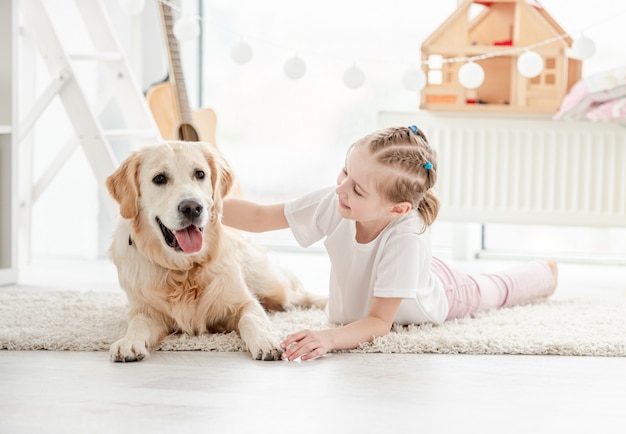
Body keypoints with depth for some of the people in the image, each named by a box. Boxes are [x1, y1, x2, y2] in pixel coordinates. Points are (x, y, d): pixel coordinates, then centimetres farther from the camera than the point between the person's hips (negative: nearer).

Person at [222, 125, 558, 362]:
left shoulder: (405, 236, -49)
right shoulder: (332, 204, -39)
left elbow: (379, 322, -43)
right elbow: (258, 217, -27)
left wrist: (329, 339, -61)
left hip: (436, 295, -3)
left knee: (498, 291, 28)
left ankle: (547, 271, 59)